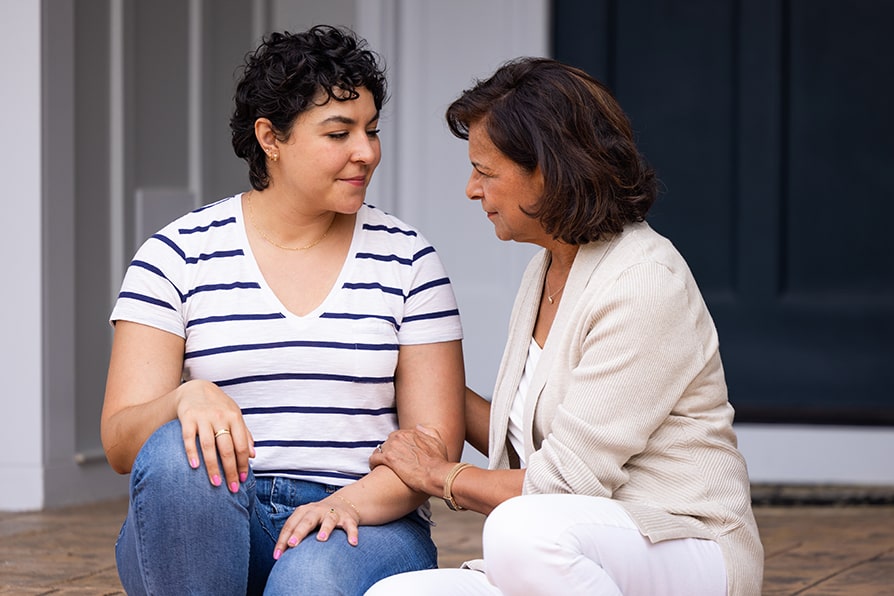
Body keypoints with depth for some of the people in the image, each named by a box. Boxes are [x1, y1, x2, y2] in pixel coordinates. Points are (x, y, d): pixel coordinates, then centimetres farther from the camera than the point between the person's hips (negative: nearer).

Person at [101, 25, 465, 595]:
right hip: (203, 528, 1)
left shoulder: (407, 258, 7)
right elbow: (121, 445, -3)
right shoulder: (178, 255, 4)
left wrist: (352, 502, -19)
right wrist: (186, 400, -27)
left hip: (362, 523, -1)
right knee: (178, 453, -34)